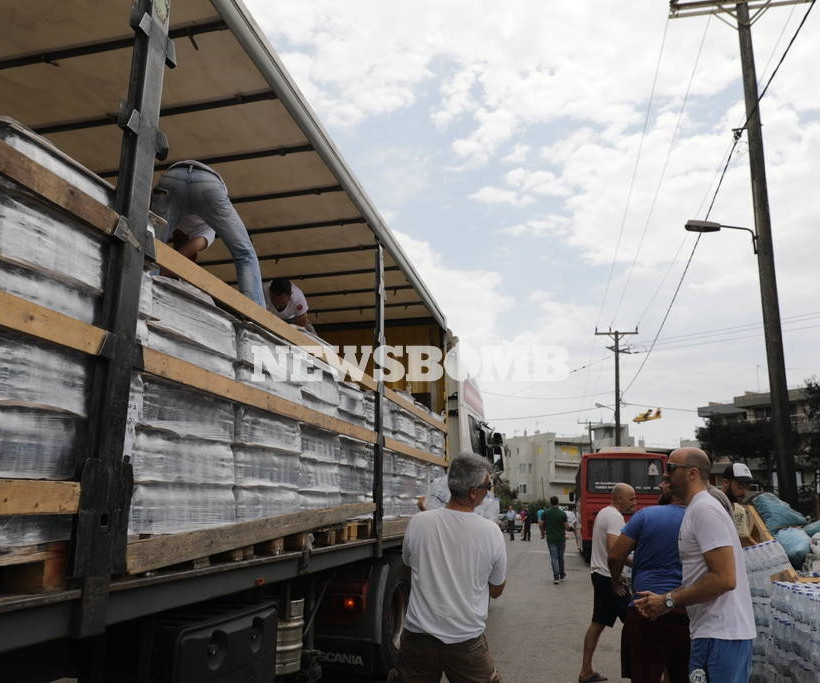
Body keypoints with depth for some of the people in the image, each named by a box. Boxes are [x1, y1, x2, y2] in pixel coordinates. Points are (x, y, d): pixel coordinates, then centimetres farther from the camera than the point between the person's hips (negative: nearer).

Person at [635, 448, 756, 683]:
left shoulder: (703, 509, -16)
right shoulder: (697, 509, 17)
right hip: (717, 631, 10)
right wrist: (663, 599, 10)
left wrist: (669, 600, -16)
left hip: (720, 636, -10)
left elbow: (724, 579, -23)